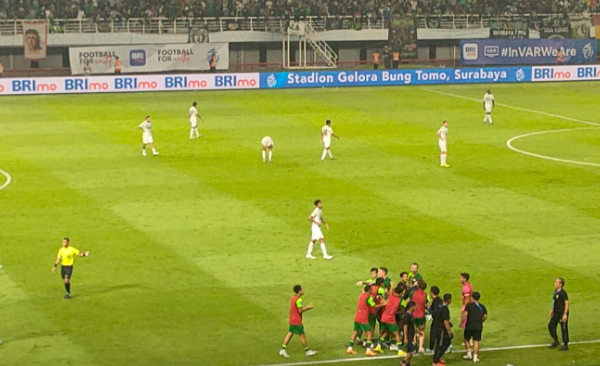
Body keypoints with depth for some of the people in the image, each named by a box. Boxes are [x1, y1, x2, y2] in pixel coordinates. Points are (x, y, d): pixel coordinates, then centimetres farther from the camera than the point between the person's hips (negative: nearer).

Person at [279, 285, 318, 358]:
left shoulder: (293, 298, 9)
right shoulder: (299, 299, -20)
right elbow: (300, 311, -20)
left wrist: (306, 307, 12)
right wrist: (308, 307, -7)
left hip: (292, 321, 9)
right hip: (297, 321, -9)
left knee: (290, 334, 10)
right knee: (302, 335, 4)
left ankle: (283, 349, 6)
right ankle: (307, 351, 15)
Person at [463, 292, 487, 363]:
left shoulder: (469, 305, -8)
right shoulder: (482, 307, 5)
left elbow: (465, 315, -15)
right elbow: (485, 316, 9)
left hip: (469, 326, -3)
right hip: (478, 326, 3)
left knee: (467, 339, 18)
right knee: (476, 341, 6)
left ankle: (469, 353, 16)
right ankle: (475, 357, 4)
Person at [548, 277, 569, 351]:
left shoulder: (563, 293, -20)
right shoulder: (556, 292, 6)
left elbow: (566, 303, -21)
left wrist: (565, 314, -23)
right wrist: (552, 310, 21)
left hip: (562, 313, -9)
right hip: (556, 313, 9)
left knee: (564, 329, 1)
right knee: (551, 326, 9)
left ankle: (565, 345, 12)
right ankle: (556, 342, 24)